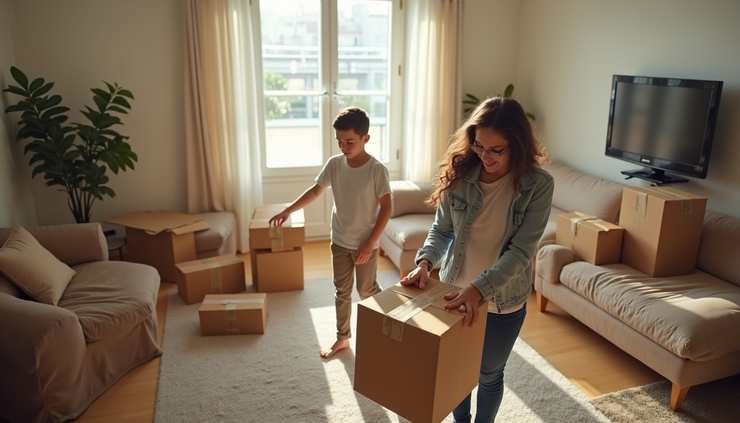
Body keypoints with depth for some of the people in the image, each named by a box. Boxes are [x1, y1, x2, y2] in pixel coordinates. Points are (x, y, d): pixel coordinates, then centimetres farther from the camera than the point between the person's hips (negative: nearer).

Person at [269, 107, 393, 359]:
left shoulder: (376, 169, -18)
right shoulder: (334, 164, -5)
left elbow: (386, 208, -15)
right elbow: (315, 191, 8)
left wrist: (370, 243, -17)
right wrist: (287, 211, 4)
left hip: (365, 244, -4)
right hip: (339, 241, 5)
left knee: (367, 291, 11)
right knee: (341, 292, 15)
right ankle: (342, 338, 31)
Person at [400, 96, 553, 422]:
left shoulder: (539, 185, -18)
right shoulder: (459, 173, -11)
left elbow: (520, 251, -23)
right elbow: (441, 229, -3)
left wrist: (479, 288, -34)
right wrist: (424, 261, -22)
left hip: (503, 301, -2)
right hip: (454, 291, 3)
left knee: (489, 374, 20)